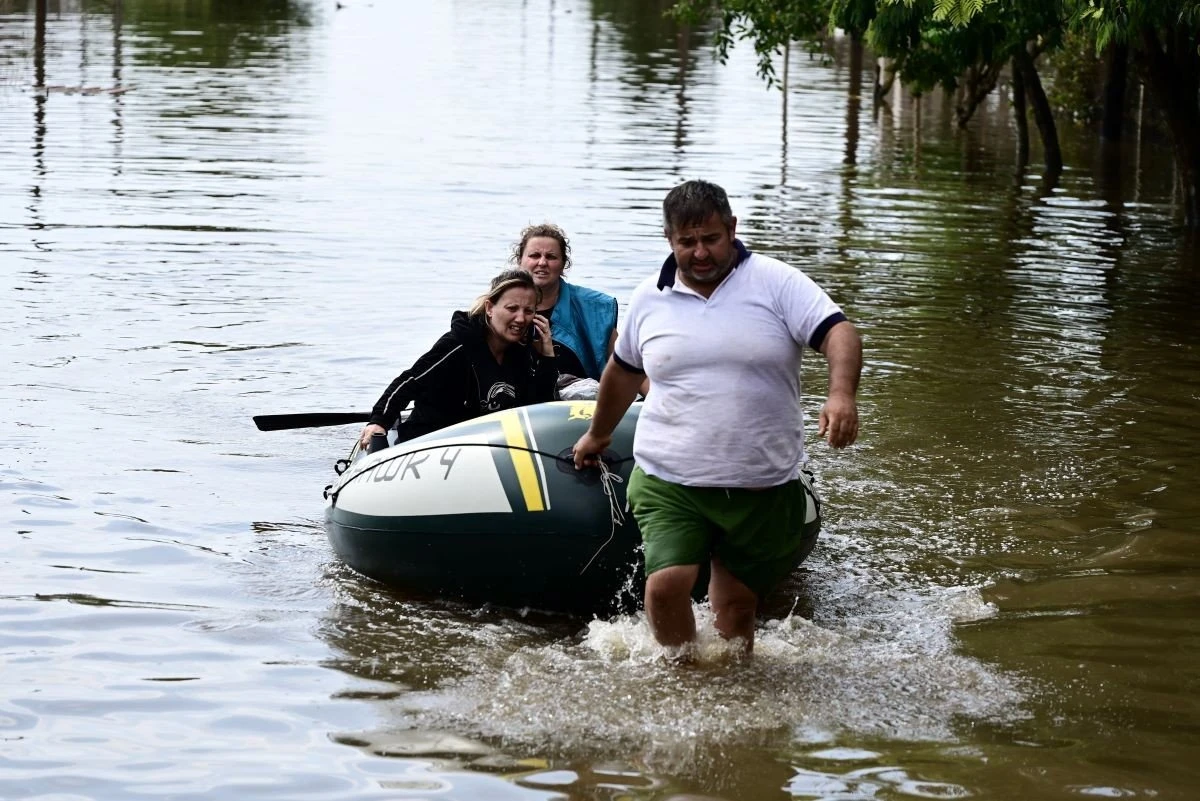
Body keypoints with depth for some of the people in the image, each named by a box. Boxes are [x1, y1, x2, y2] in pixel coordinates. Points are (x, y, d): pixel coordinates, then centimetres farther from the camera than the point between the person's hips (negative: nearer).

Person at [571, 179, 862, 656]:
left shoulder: (775, 283, -2)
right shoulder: (649, 299, 8)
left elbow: (838, 332, -14)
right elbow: (623, 370, 25)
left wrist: (841, 394, -33)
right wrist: (597, 435, 37)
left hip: (762, 487, -1)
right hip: (668, 481, 1)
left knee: (735, 603, 7)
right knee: (665, 585, -18)